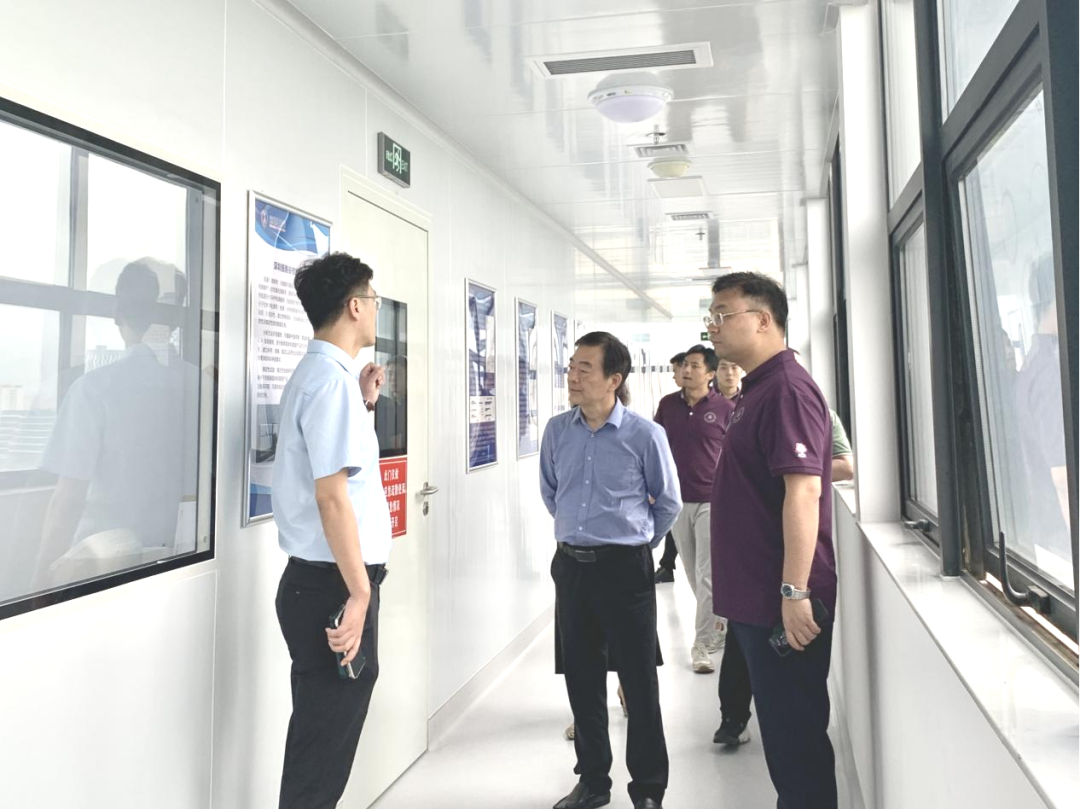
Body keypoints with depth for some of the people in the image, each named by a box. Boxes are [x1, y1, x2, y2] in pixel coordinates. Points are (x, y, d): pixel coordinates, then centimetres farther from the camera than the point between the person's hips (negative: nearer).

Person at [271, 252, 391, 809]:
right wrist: (359, 593, -21)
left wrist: (365, 405, 15)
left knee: (320, 736, 24)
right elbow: (332, 493, -24)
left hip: (319, 580, 10)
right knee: (323, 748, 4)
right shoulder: (331, 379, -18)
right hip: (333, 584, -10)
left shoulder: (317, 374, 14)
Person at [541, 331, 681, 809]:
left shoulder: (645, 435, -11)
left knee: (639, 681, 4)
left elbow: (668, 503, 3)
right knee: (581, 678, 13)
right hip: (571, 567, 4)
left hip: (625, 568, -4)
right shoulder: (557, 430, 1)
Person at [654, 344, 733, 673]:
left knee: (707, 575, -4)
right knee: (693, 574, 15)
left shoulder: (725, 408, -6)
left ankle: (702, 643, 6)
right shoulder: (667, 405, 4)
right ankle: (716, 628, 33)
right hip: (677, 501, 4)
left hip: (712, 501, -4)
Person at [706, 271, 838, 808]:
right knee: (782, 730, 19)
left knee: (796, 737, 3)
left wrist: (795, 593, -26)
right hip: (755, 599, 10)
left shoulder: (786, 388, -16)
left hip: (781, 606, -10)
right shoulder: (755, 391, 15)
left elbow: (803, 490, -24)